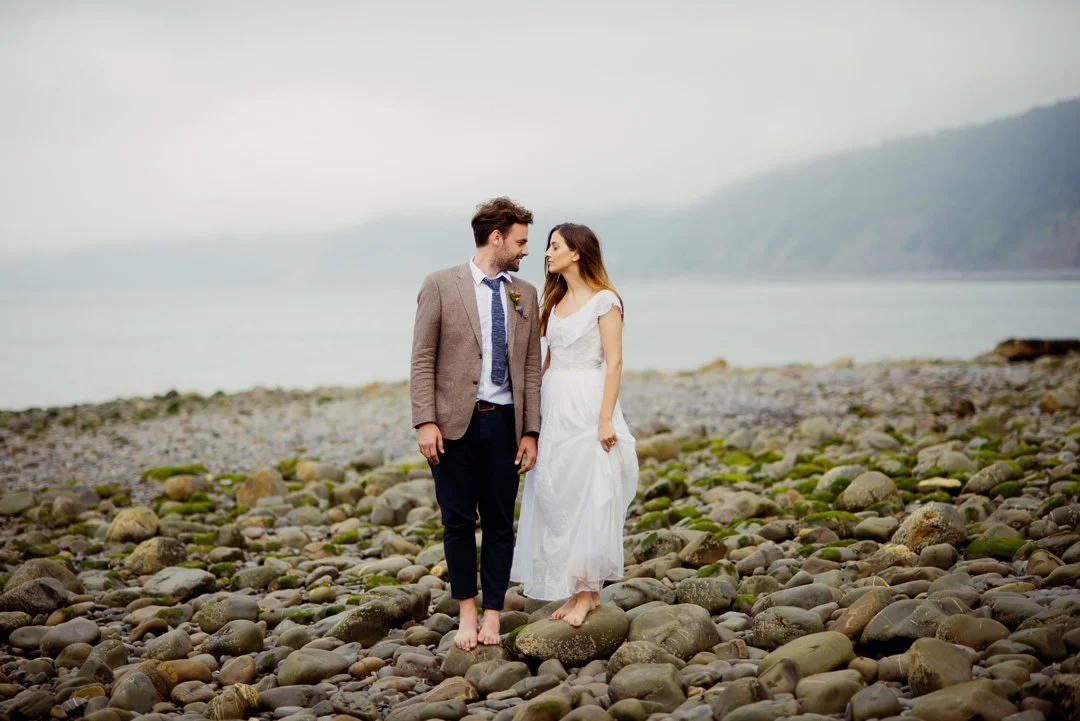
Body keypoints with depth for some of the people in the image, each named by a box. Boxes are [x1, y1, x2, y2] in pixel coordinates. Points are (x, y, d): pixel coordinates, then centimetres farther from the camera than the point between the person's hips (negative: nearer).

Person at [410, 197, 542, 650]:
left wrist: (530, 431, 3)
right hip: (454, 422, -3)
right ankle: (467, 612, 18)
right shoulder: (441, 285, -1)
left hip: (503, 423, 3)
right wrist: (425, 421, -11)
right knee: (458, 521, 5)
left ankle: (492, 616, 15)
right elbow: (422, 360, -3)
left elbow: (531, 368, 9)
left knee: (500, 524, 6)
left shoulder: (525, 295, 10)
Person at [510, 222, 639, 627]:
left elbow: (614, 362, -10)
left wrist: (606, 418, -17)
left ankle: (587, 591, 3)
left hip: (587, 407, -7)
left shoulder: (604, 300, -6)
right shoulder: (556, 301, 15)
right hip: (553, 408, 7)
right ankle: (577, 590, 13)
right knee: (555, 498, 6)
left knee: (589, 498, -3)